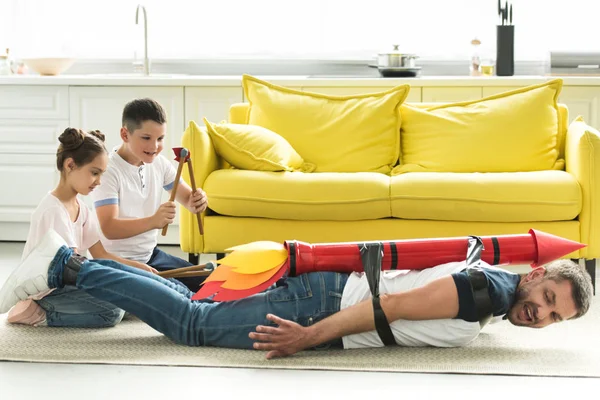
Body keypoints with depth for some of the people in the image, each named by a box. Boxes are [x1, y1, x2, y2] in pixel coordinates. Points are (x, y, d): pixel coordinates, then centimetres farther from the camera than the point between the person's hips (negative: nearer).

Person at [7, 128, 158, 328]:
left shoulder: (80, 207, 8)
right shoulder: (53, 210, -22)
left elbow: (100, 255, 5)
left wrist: (139, 267, -8)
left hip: (65, 282, 10)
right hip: (45, 288, -10)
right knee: (113, 311, -21)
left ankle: (44, 309, 7)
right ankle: (41, 315, -9)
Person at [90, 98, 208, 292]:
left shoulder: (159, 163, 2)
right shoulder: (108, 170, -20)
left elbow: (187, 198, 5)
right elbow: (109, 228, -30)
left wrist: (196, 201, -21)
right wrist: (153, 221, -47)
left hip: (150, 254, 8)